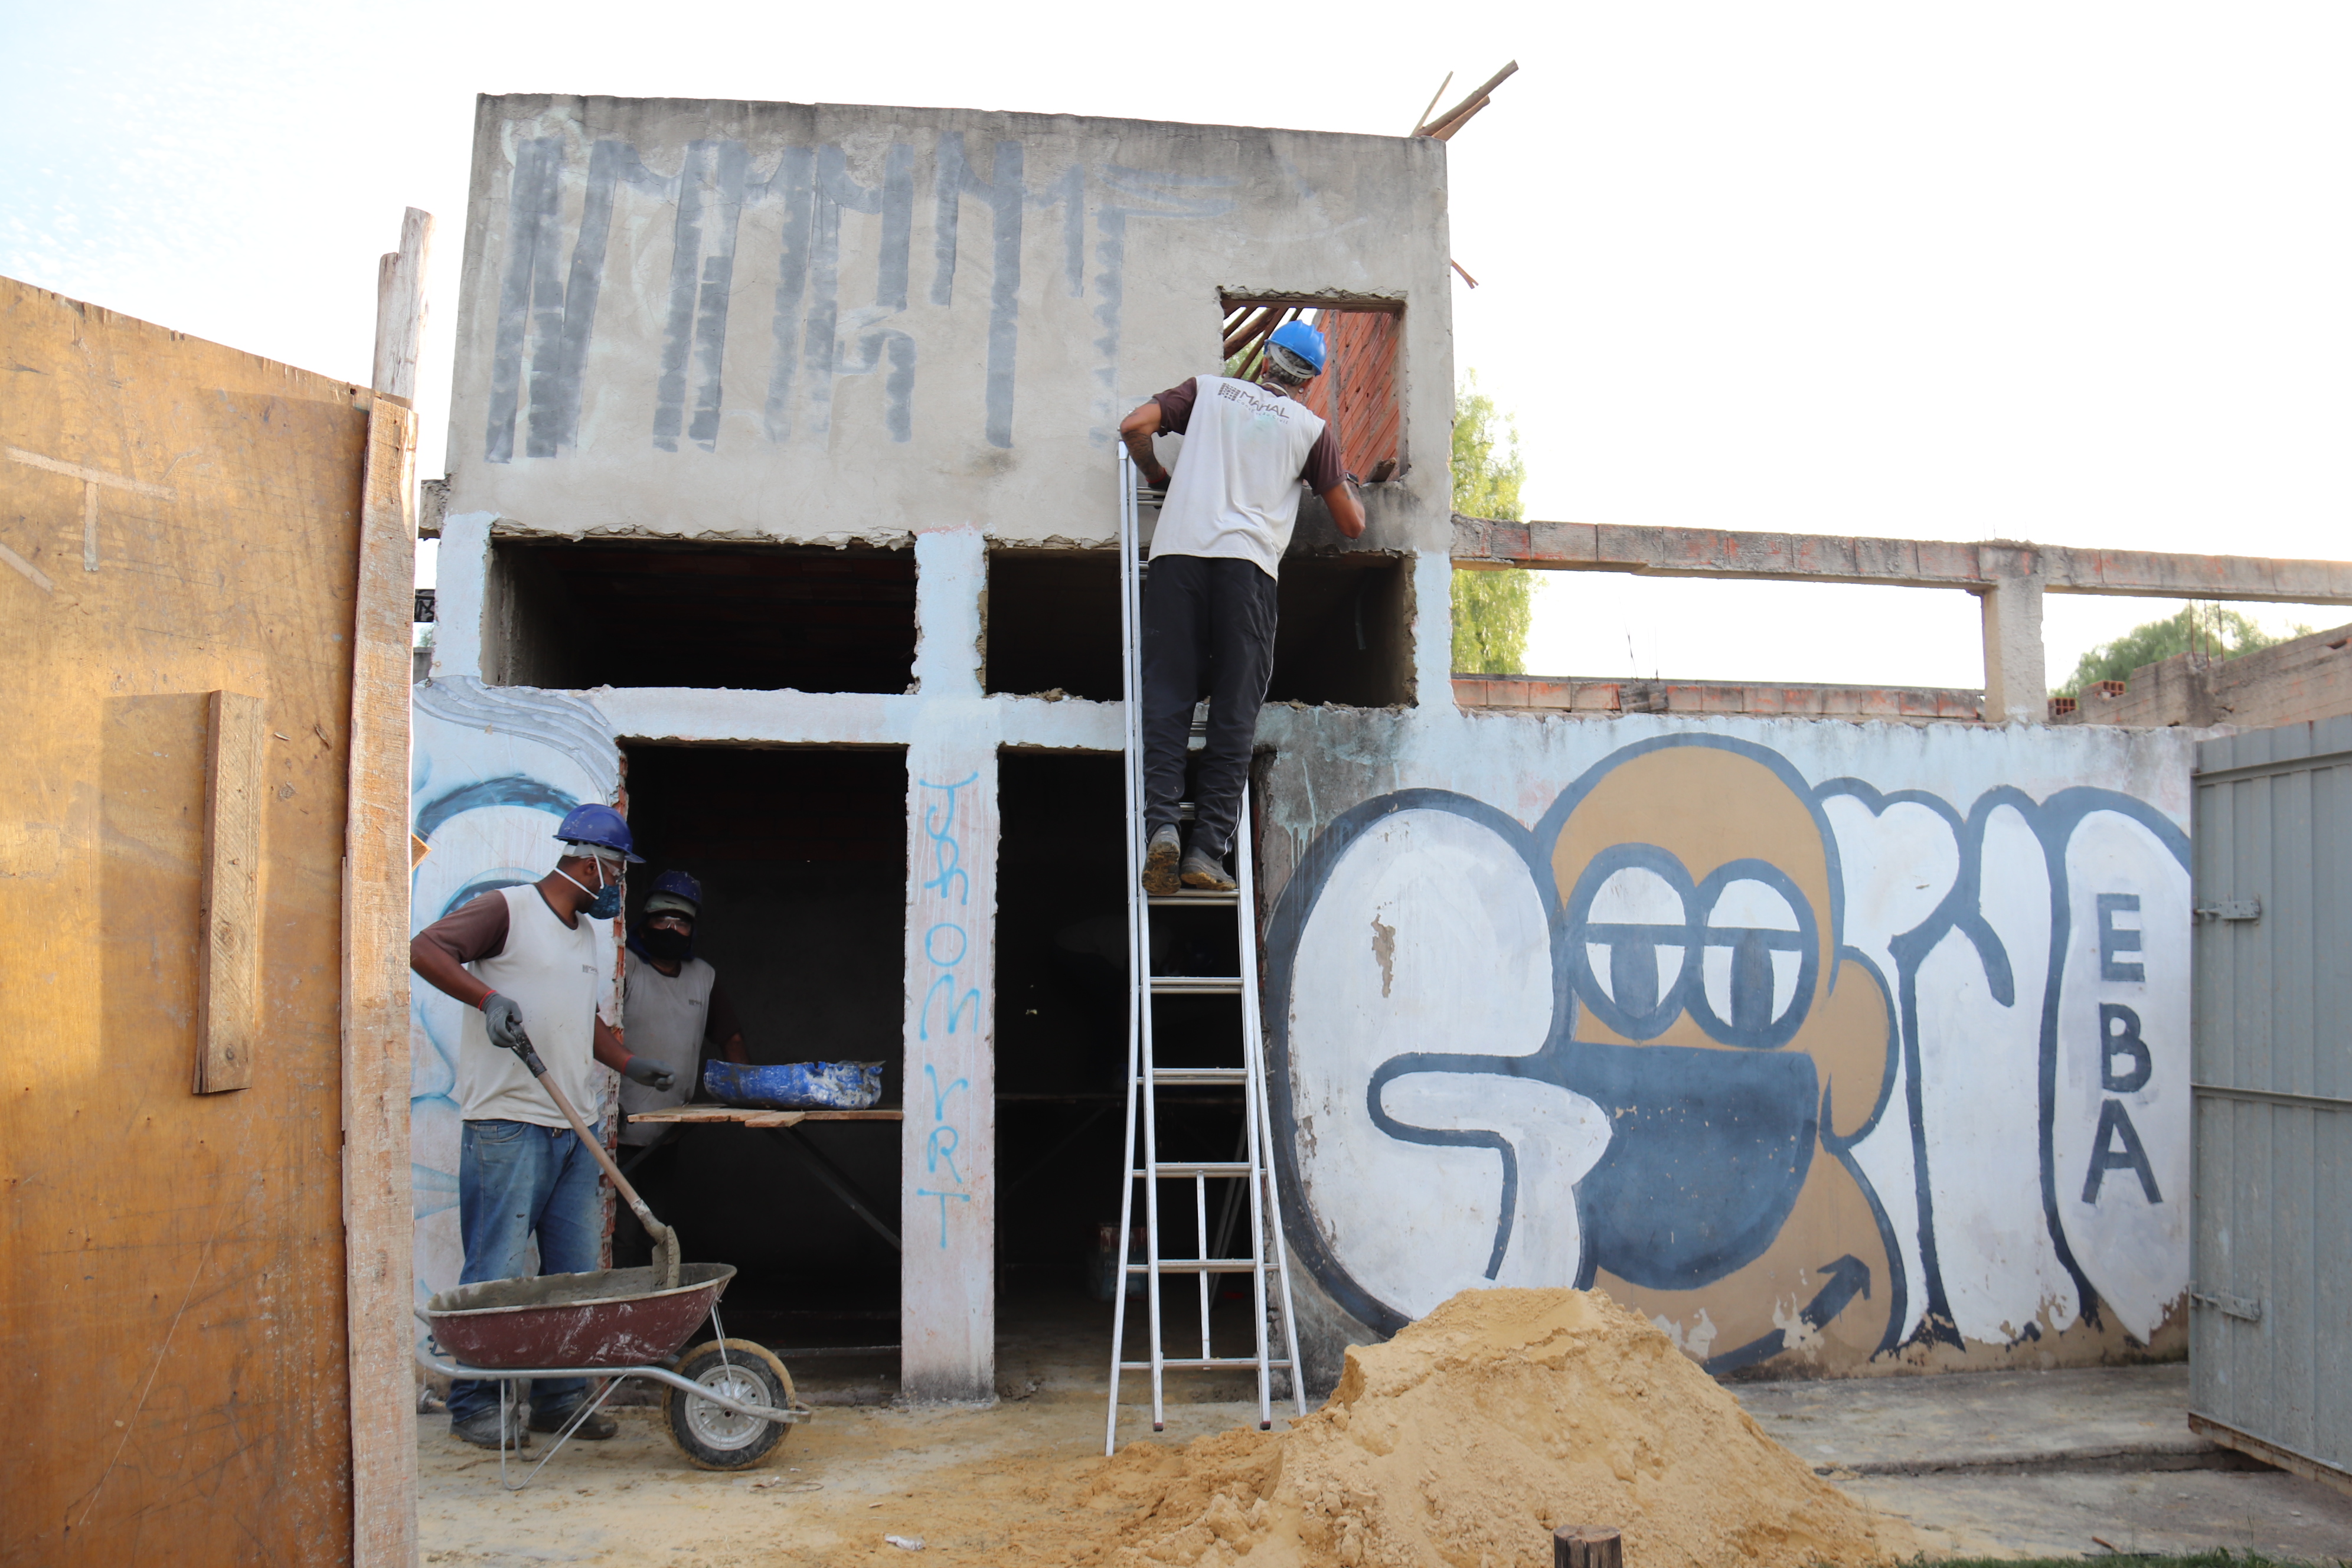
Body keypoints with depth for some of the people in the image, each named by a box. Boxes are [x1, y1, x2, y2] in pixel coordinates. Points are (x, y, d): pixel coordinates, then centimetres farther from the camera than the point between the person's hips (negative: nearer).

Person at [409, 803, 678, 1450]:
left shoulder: (592, 933, 20)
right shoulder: (508, 910, -5)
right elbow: (425, 948, -17)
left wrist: (630, 1063, 20)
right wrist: (487, 997, -28)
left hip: (572, 1127, 8)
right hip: (507, 1126, -8)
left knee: (577, 1269, 9)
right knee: (497, 1271, -3)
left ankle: (562, 1397, 19)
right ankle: (473, 1406, 8)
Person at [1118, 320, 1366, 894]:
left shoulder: (1209, 389, 21)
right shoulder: (1312, 428, 19)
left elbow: (1135, 426, 10)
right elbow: (1352, 524, 21)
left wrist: (1157, 475, 29)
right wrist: (1349, 488, 43)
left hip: (1179, 551, 1)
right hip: (1248, 563, -1)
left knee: (1166, 699, -1)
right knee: (1234, 713, -1)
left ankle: (1159, 823, -19)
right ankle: (1207, 851, -8)